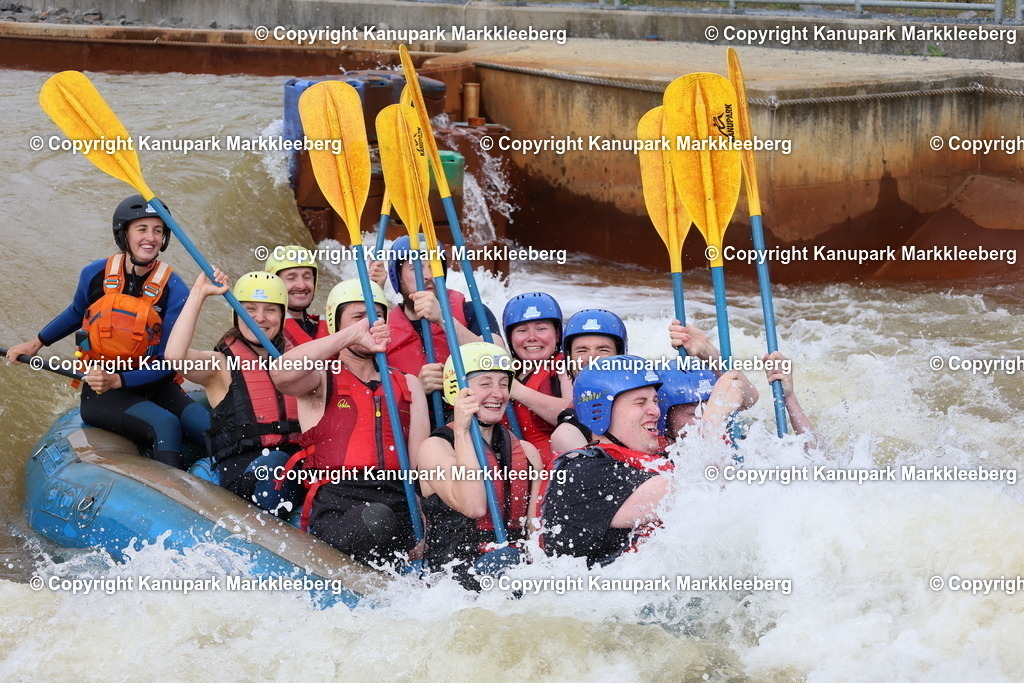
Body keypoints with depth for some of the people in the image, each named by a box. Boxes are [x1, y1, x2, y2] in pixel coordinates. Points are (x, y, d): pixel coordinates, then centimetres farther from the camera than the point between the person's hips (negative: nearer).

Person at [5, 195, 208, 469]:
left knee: (210, 428, -26)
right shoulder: (95, 275, -4)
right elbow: (77, 313, 22)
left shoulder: (174, 290, -10)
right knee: (165, 425, -31)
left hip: (153, 386, 1)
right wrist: (36, 343, 19)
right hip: (101, 394, -1)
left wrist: (118, 380, -24)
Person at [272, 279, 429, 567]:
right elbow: (281, 373, -13)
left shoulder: (407, 385, 27)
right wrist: (352, 335, -18)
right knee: (375, 518, -40)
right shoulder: (322, 380, 15)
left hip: (400, 504, 4)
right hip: (338, 508, -4)